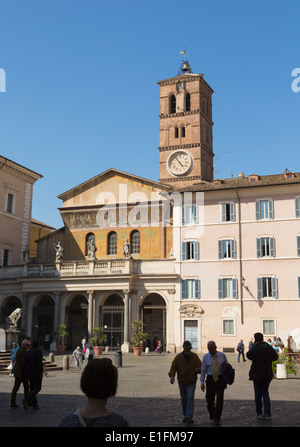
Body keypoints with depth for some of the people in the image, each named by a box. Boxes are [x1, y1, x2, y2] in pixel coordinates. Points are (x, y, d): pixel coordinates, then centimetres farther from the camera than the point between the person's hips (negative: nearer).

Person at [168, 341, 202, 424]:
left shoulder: (194, 356, -2)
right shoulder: (178, 357, -2)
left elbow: (200, 365, 1)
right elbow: (173, 367, -3)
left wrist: (198, 369, -23)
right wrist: (172, 376, -19)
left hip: (191, 381, -2)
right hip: (181, 381, 2)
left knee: (190, 398, -11)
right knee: (183, 398, 9)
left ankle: (189, 416, -12)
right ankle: (185, 415, 22)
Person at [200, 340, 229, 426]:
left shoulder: (222, 355, 0)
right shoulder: (206, 357, 0)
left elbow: (227, 364, 14)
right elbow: (203, 370, 3)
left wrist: (225, 367, -11)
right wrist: (202, 382, -2)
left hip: (220, 379, -1)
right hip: (210, 379, 1)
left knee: (219, 399, -5)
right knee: (209, 399, 6)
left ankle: (217, 419, 7)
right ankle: (212, 413, 36)